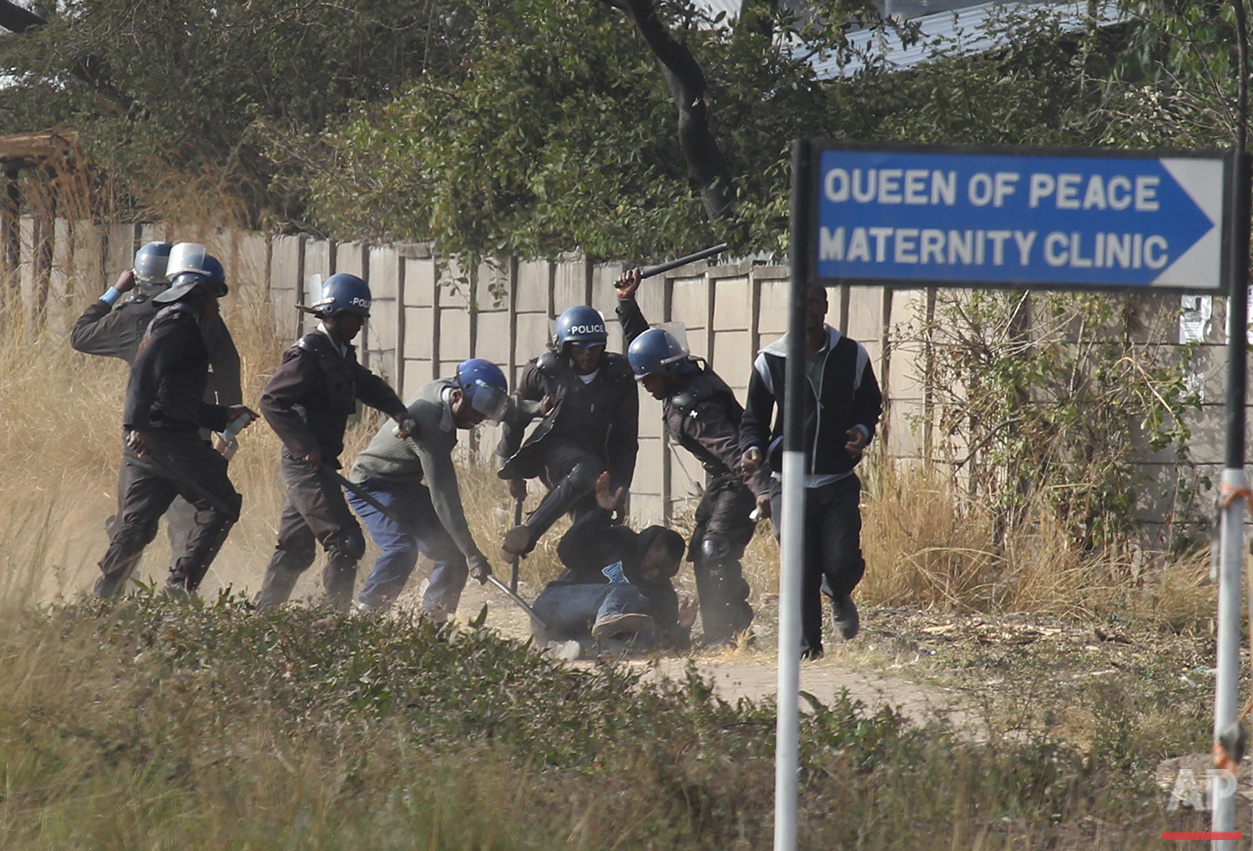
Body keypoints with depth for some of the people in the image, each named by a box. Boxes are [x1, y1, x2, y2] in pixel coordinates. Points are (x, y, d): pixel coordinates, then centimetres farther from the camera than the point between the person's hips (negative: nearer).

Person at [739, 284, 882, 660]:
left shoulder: (852, 356, 2)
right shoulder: (770, 362, 0)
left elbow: (870, 403, 16)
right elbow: (754, 419, 8)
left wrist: (862, 430, -6)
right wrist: (753, 449, -12)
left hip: (840, 483, 0)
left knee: (842, 565, -12)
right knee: (801, 573, -4)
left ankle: (839, 597, 25)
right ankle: (807, 646, 15)